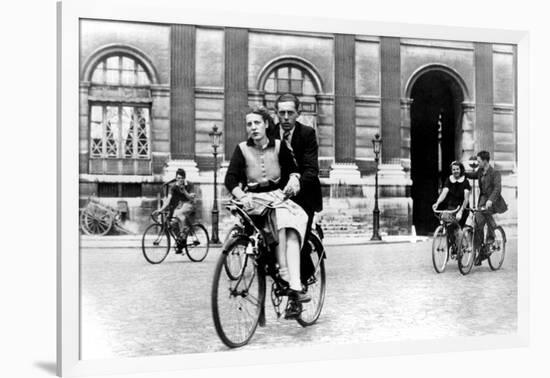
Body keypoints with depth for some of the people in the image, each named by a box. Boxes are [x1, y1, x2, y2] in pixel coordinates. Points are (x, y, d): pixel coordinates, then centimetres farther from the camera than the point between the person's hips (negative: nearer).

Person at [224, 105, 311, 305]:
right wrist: (242, 196, -27)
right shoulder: (242, 149, 2)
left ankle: (295, 285, -38)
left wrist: (293, 178, -12)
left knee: (290, 230, -29)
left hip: (278, 196, 2)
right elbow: (230, 178, -8)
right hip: (253, 200, -2)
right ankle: (285, 274, -33)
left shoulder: (279, 146, 7)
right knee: (281, 213, -34)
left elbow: (293, 168, 12)